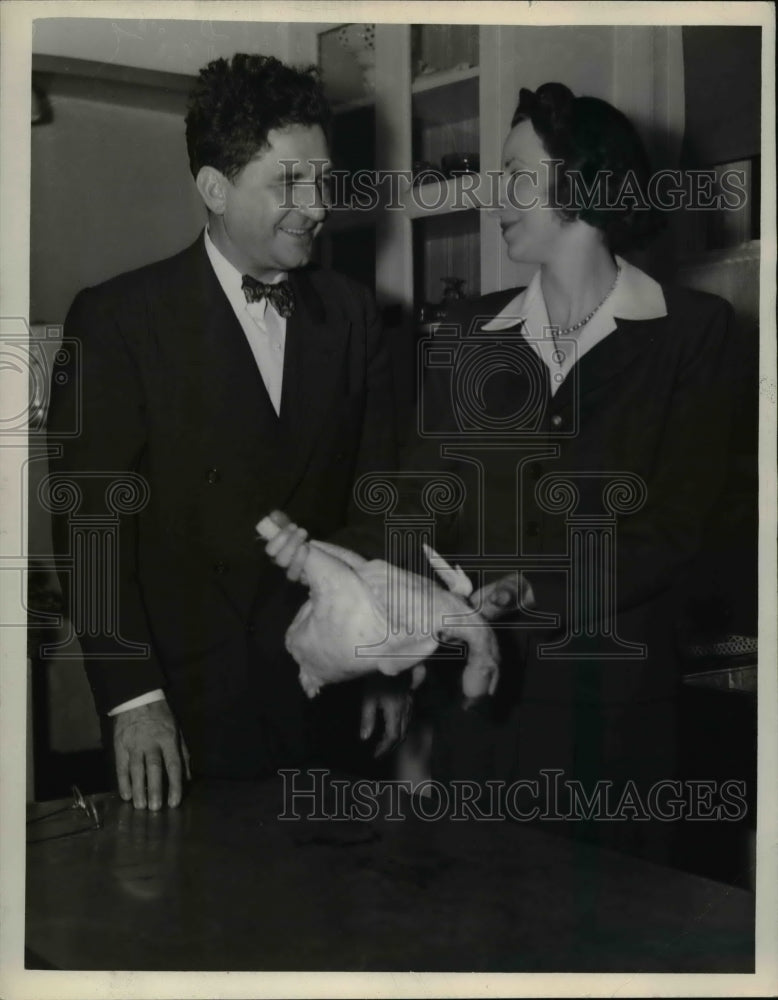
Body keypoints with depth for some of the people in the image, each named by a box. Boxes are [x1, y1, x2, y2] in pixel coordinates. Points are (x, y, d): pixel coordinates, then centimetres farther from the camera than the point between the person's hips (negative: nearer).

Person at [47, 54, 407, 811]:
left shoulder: (350, 315, 5)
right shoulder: (117, 319, -7)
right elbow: (91, 518, -10)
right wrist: (132, 697, -16)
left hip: (329, 697, 3)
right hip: (189, 702, -3)